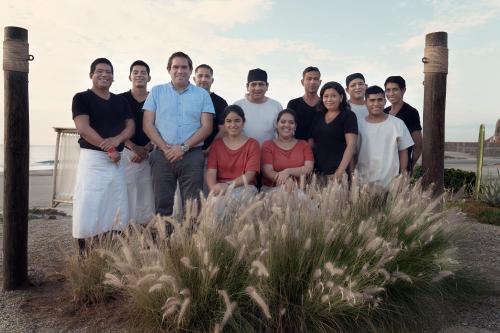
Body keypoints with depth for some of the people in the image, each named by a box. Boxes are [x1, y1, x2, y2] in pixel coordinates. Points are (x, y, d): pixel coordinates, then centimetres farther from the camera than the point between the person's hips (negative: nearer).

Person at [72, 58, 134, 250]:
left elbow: (130, 126, 8)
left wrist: (117, 139, -14)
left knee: (115, 212, 7)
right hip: (92, 158, -5)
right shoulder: (82, 98, 0)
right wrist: (109, 150, -13)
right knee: (87, 208, -8)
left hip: (117, 160, 6)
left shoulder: (120, 101, 15)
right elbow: (83, 128, -11)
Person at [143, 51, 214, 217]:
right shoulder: (157, 91, 12)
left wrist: (184, 147, -10)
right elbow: (147, 124, 5)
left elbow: (207, 127, 2)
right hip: (162, 156, 1)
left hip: (192, 155, 0)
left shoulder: (202, 94, 10)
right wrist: (165, 148, -8)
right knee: (162, 204, 3)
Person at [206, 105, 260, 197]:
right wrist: (213, 188, -22)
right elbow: (211, 172, 1)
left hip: (244, 187, -1)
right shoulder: (216, 144, 14)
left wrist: (228, 185, -22)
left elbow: (249, 174, -5)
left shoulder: (252, 144, 7)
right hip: (220, 188, 1)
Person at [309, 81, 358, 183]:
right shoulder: (318, 116, 13)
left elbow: (351, 145, -9)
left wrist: (341, 170, -20)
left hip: (336, 171, -4)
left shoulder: (348, 116, -1)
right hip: (317, 170, 4)